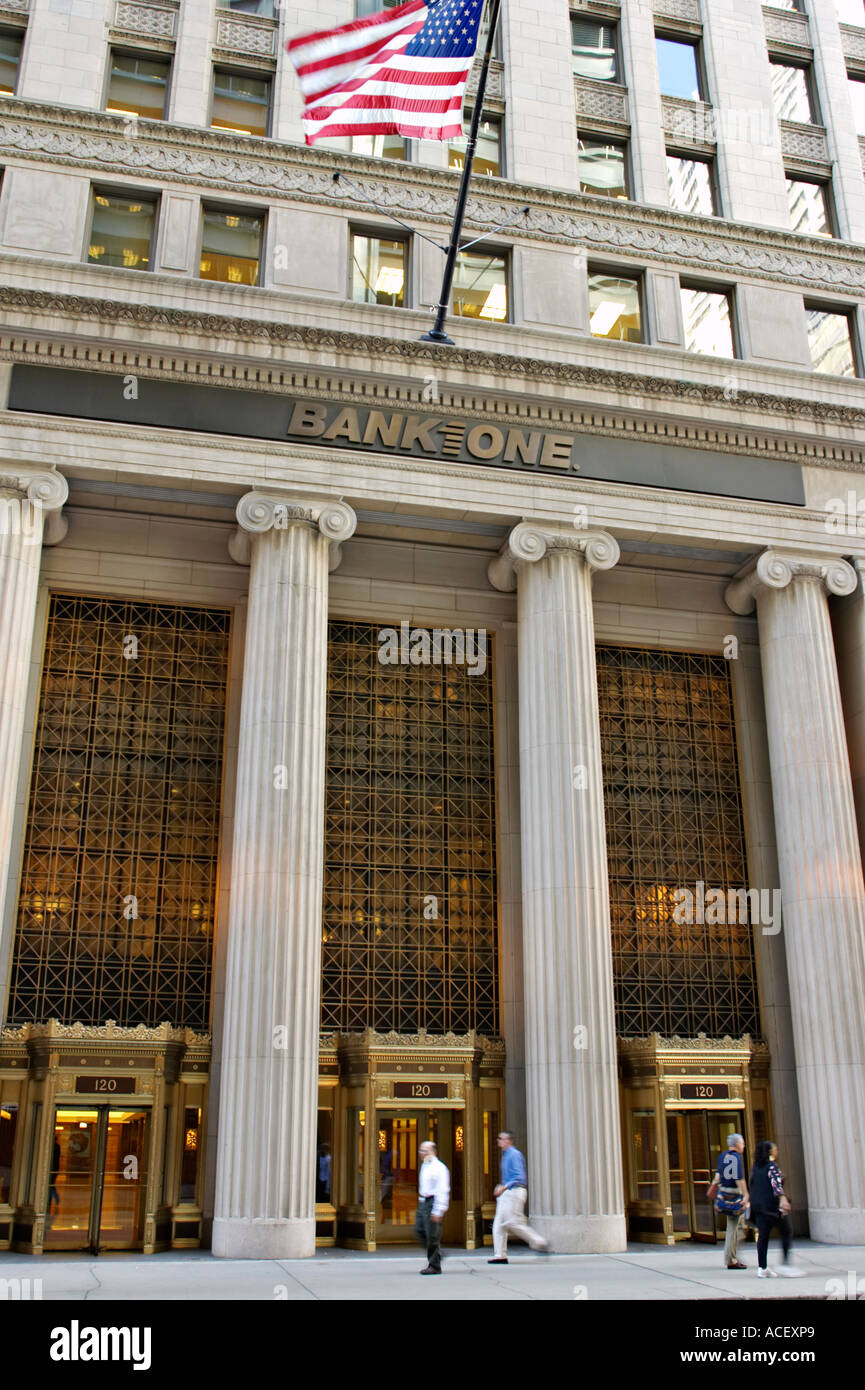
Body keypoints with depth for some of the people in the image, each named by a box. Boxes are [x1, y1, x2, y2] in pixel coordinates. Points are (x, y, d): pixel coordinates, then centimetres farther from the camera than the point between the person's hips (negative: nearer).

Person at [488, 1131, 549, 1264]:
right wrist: (500, 1187, 13)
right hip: (506, 1193, 10)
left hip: (514, 1192, -10)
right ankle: (500, 1256, 5)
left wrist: (504, 1187, -21)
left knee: (514, 1224, -10)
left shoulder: (514, 1155, -12)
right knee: (499, 1224, 4)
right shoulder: (505, 1155, 18)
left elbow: (519, 1177, -19)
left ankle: (540, 1243, 1)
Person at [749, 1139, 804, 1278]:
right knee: (786, 1234, 5)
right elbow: (776, 1183, -24)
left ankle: (762, 1268, 5)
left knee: (762, 1236, 7)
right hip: (773, 1205, -7)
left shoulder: (756, 1167, 13)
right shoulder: (772, 1166, -9)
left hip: (758, 1205, 7)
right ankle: (786, 1264, -2)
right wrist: (782, 1198, -36)